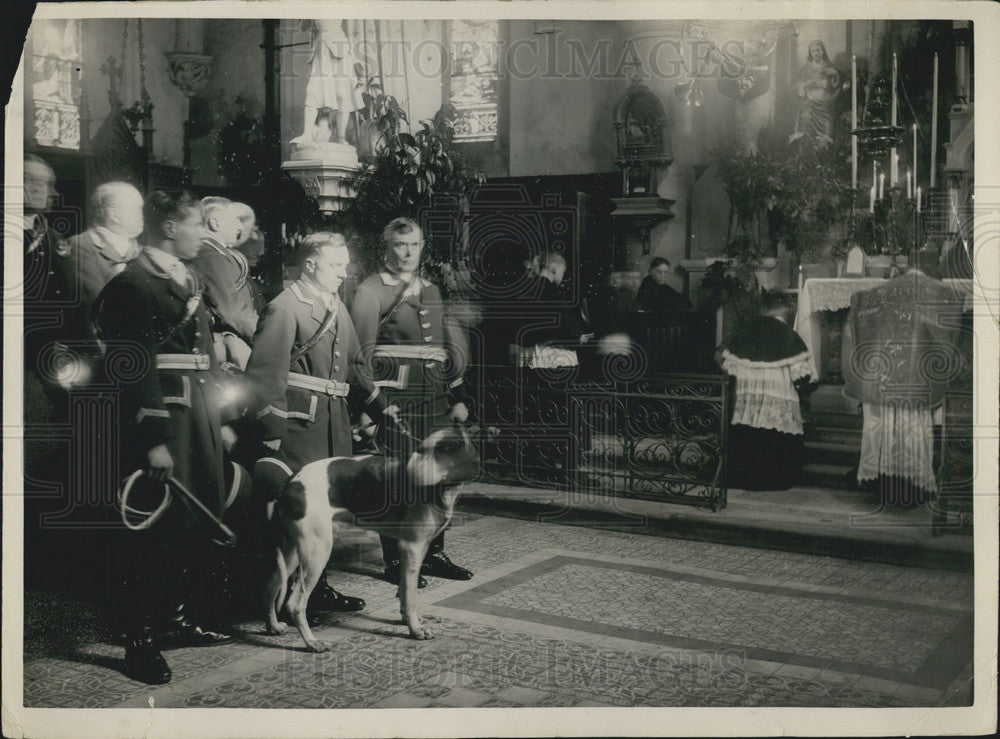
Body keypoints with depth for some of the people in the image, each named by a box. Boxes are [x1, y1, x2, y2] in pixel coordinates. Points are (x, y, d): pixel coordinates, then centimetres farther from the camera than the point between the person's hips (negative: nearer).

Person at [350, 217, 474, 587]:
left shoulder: (431, 291, 19)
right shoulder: (370, 291, 0)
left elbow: (449, 347, 21)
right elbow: (363, 351, -5)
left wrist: (458, 397, 17)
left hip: (435, 399, 6)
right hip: (395, 399, -6)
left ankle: (434, 554, 20)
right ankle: (394, 561, 9)